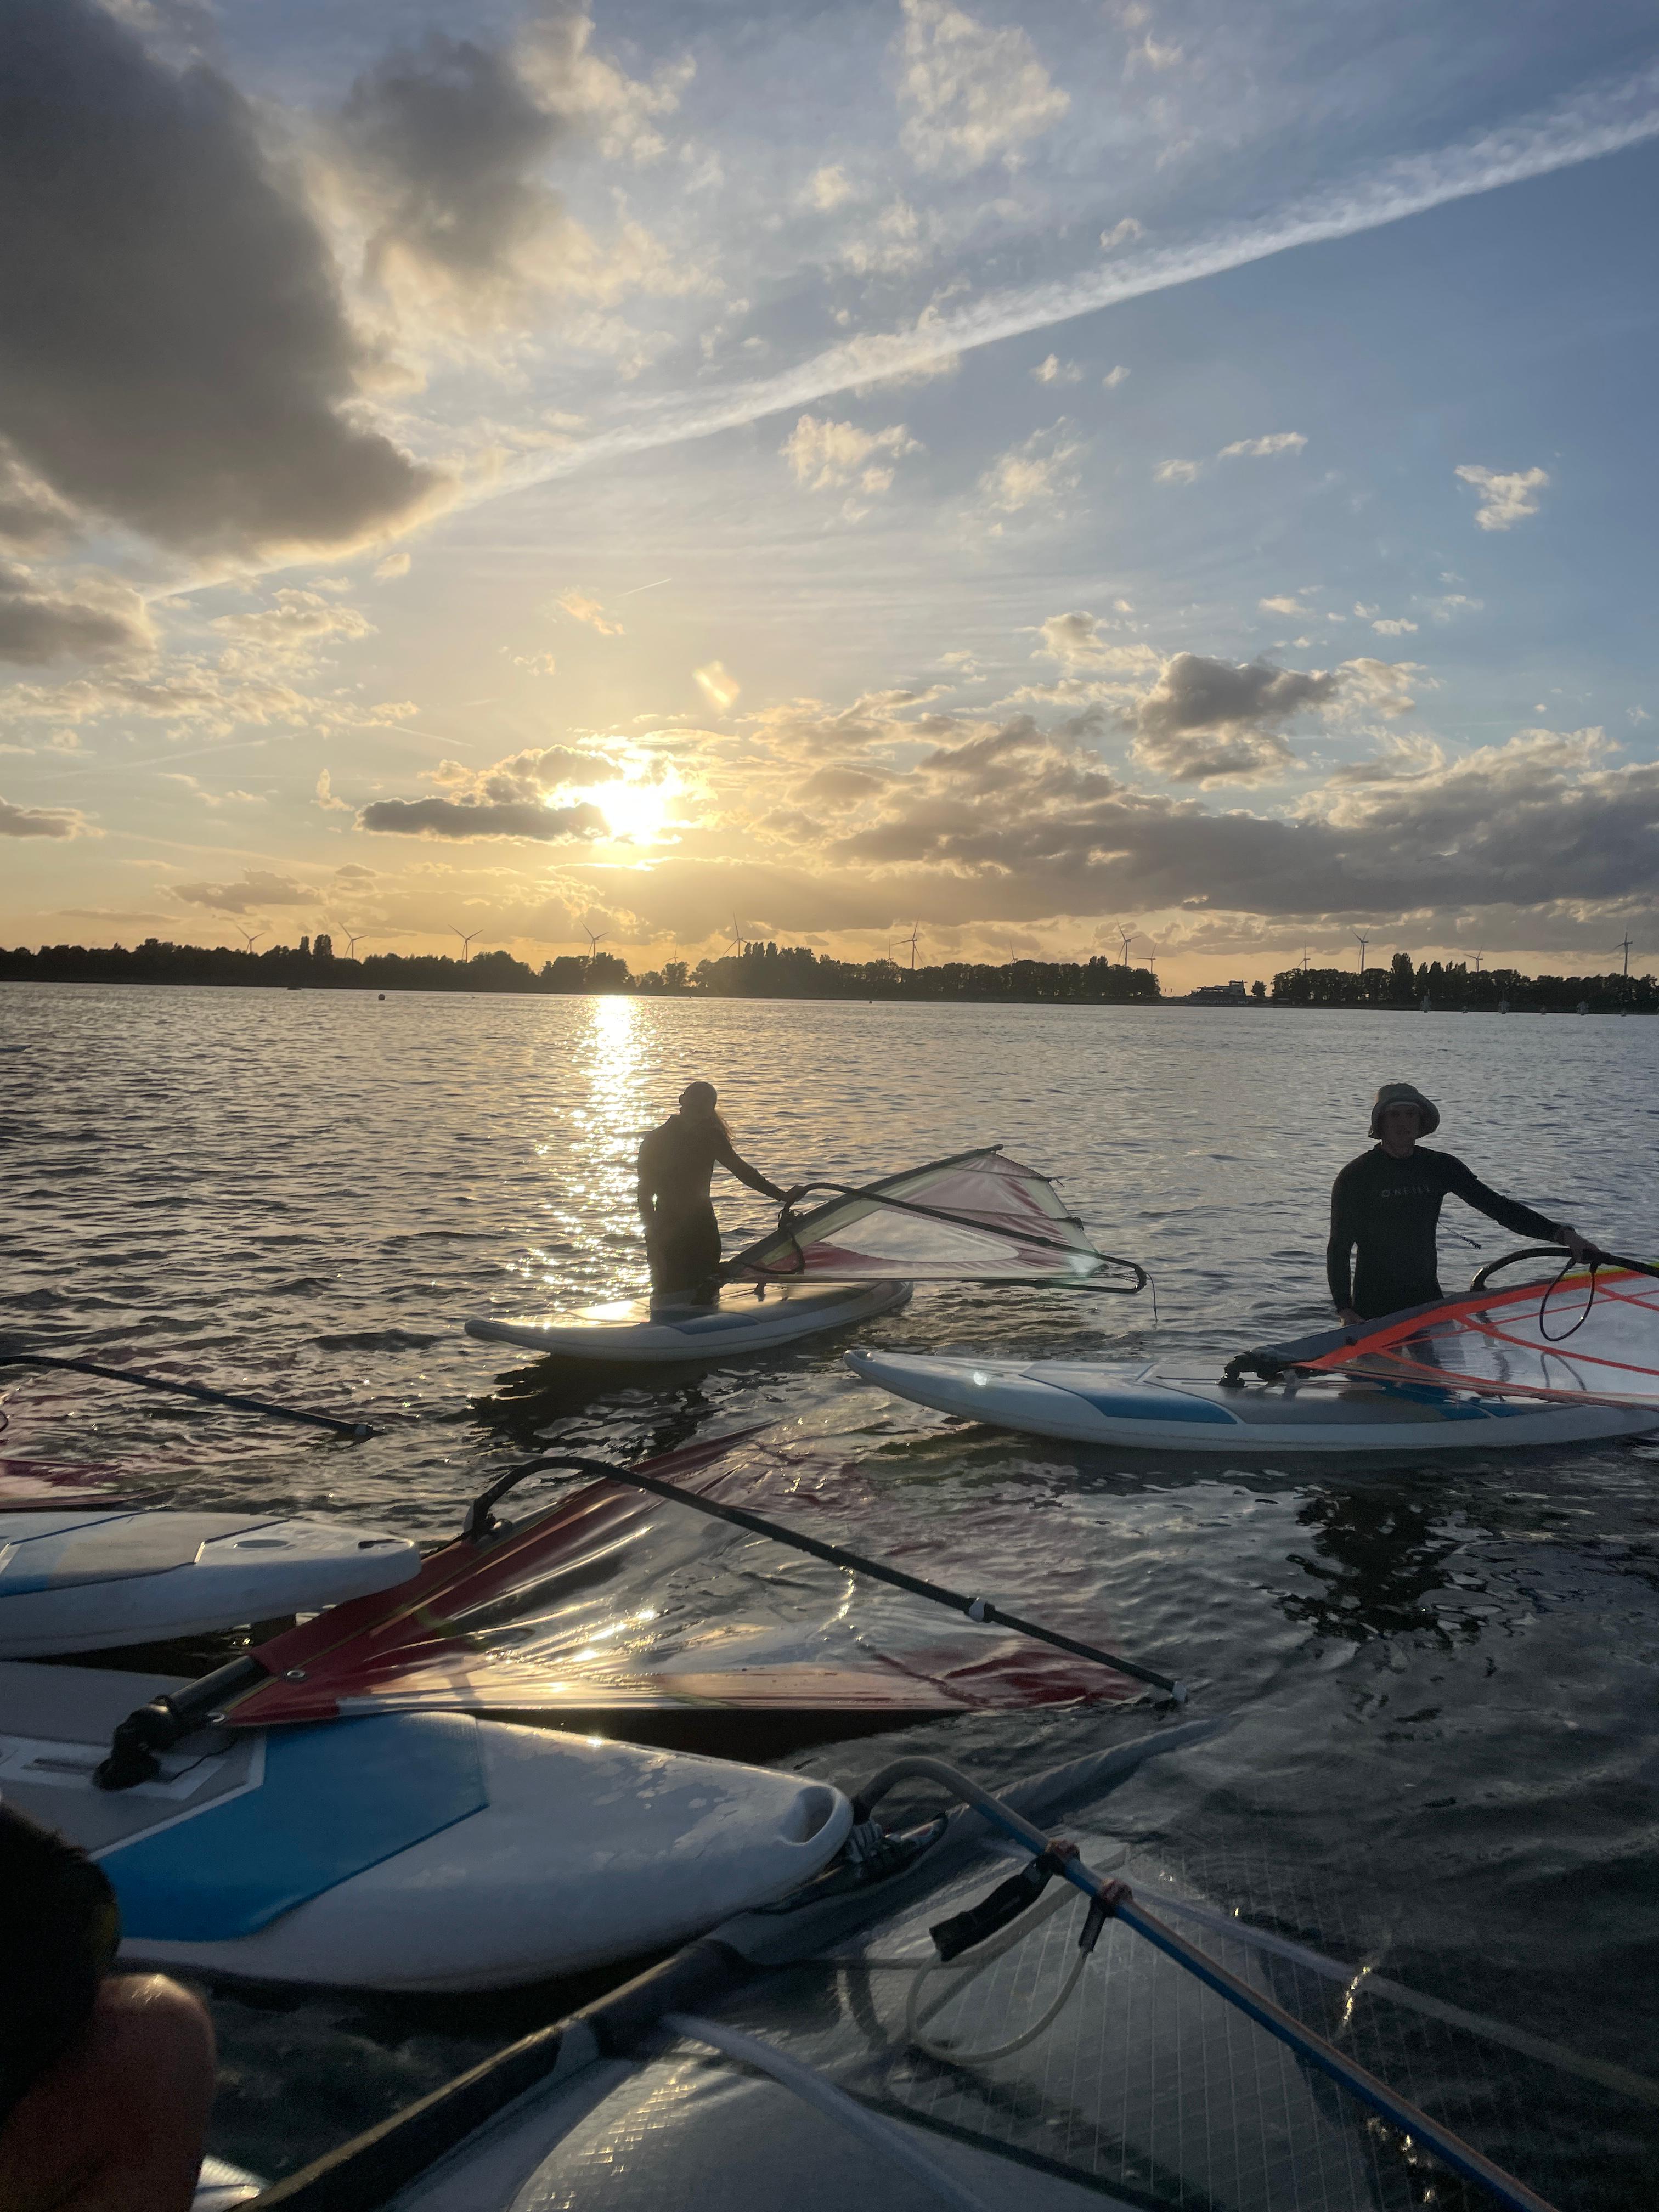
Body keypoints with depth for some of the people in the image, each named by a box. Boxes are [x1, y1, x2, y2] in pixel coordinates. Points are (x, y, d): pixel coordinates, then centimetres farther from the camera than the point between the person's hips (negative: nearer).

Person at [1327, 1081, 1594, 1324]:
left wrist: (1562, 1233, -11)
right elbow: (1339, 1249, -5)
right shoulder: (1355, 1176, -6)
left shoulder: (1440, 1168, 4)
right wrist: (1345, 1311, -14)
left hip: (1428, 1303, 4)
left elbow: (1498, 1207, 1)